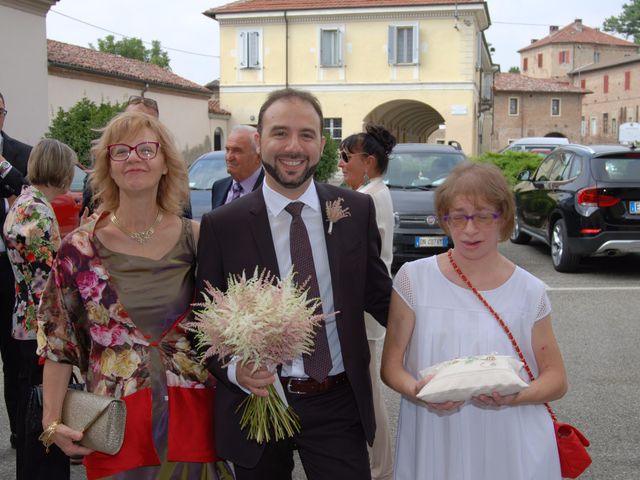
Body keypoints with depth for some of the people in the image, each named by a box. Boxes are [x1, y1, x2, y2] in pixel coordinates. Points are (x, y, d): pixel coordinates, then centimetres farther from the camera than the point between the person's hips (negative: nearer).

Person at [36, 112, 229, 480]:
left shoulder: (195, 238, -1)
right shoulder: (79, 248, -4)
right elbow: (58, 339, 1)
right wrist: (52, 419, -4)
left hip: (192, 416, 1)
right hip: (116, 425, -1)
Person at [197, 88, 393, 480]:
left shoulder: (357, 210, -1)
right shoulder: (222, 226, -7)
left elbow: (377, 293, 8)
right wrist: (234, 370, -21)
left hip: (340, 404, 1)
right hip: (257, 403, -1)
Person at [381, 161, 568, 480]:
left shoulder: (529, 292, -3)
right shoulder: (414, 279, -4)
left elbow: (556, 379, 4)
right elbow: (391, 365, 0)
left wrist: (515, 396, -16)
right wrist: (418, 390, -20)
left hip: (511, 448, 0)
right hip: (434, 448, 0)